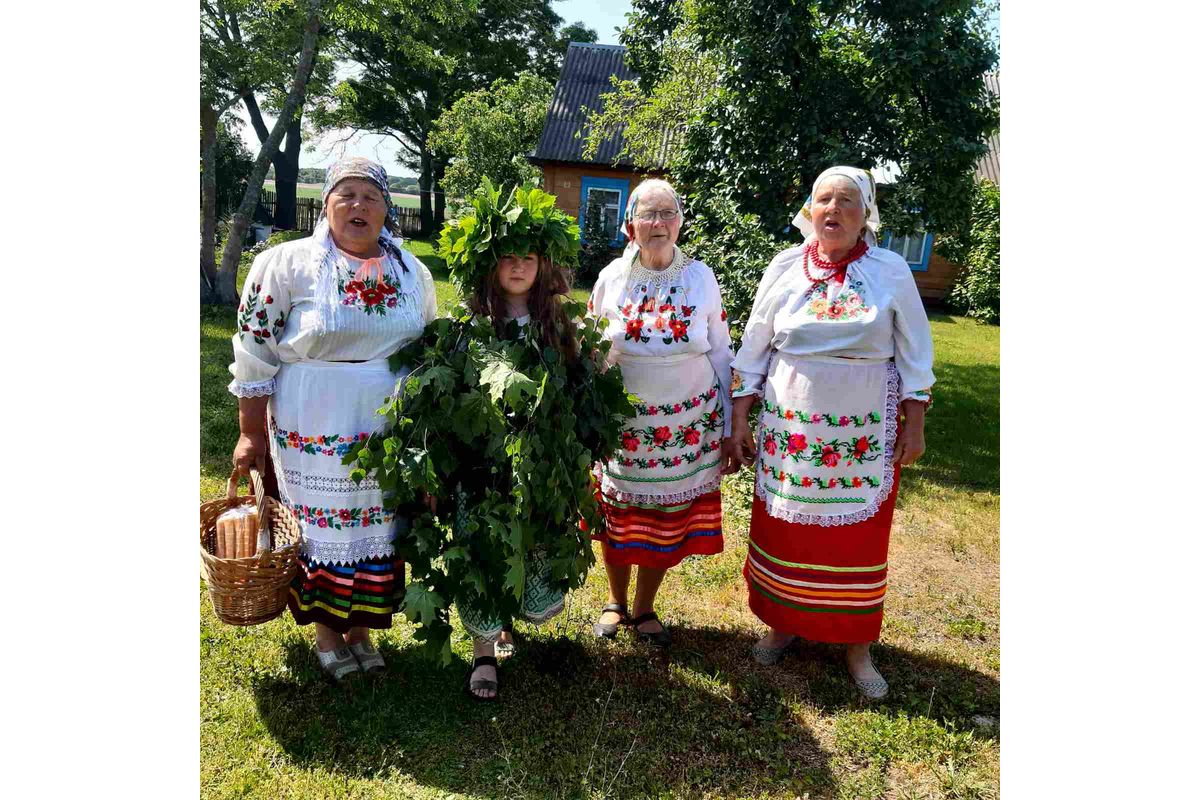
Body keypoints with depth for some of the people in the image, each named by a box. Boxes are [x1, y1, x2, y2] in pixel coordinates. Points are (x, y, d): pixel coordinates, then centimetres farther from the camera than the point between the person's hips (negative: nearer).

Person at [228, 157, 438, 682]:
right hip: (313, 436, -3)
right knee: (321, 530, 8)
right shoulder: (285, 265, -7)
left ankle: (361, 627, 33)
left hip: (392, 435, 4)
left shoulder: (412, 272, 5)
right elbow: (253, 356, -5)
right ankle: (326, 631, 31)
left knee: (378, 531, 12)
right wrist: (251, 434, -5)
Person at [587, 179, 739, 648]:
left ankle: (644, 609, 33)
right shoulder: (611, 278, -3)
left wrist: (729, 428, 1)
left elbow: (721, 355, 2)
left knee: (669, 521, 10)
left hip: (688, 426, 0)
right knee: (618, 517, 11)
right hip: (624, 425, 0)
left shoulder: (701, 278, -4)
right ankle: (616, 602, 36)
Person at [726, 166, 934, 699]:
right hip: (789, 431, 1)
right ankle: (783, 621, 32)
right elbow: (752, 350, 5)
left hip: (864, 436, -1)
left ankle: (857, 644, 25)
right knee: (784, 531, 9)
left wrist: (914, 425, 0)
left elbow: (914, 354, 3)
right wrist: (739, 416, 2)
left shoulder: (891, 272, -2)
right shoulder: (784, 269, 0)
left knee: (857, 537, 7)